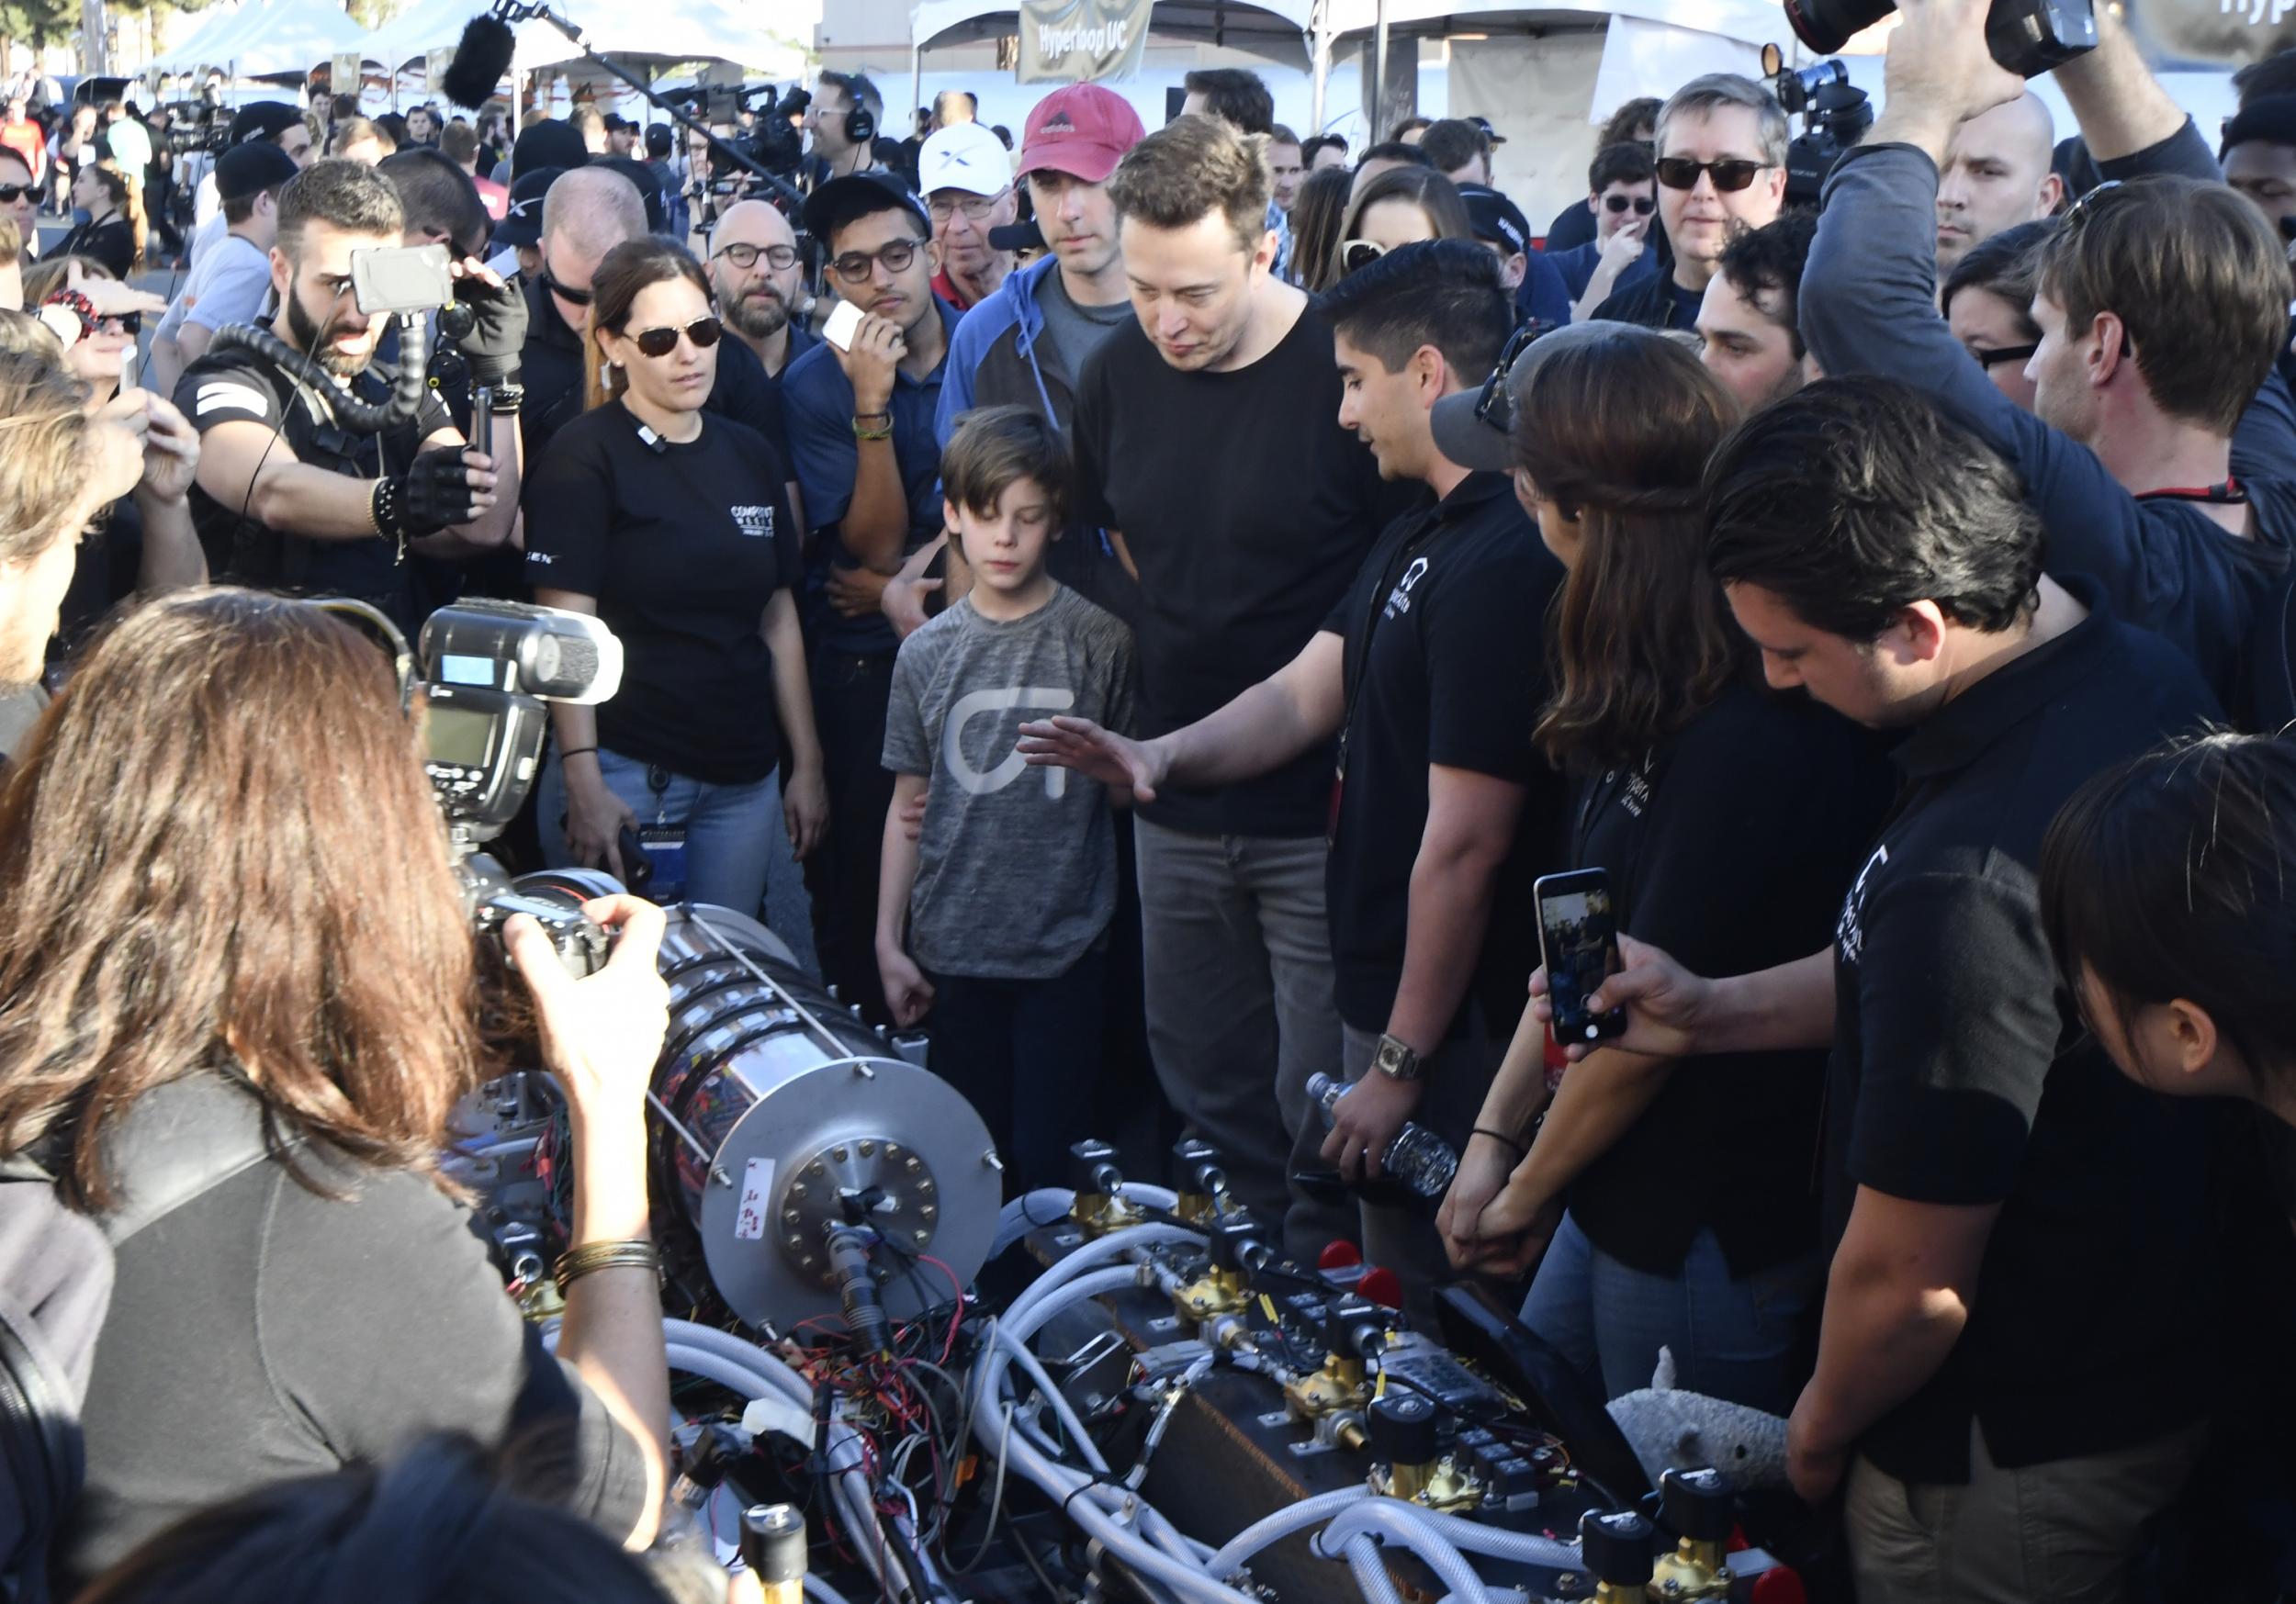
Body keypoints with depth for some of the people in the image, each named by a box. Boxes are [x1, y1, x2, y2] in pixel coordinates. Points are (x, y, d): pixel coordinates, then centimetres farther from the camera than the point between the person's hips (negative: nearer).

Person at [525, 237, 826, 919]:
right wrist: (582, 782, -18)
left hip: (744, 778, 5)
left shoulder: (749, 456, 11)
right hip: (624, 774, -5)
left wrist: (807, 762, 12)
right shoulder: (584, 457, -5)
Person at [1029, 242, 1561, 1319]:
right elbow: (1303, 696, 11)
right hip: (1381, 987, 10)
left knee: (1441, 1322, 5)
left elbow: (1463, 845, -24)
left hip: (1451, 1025, -10)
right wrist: (1163, 754, -7)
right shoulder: (1420, 534, 11)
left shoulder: (1503, 564, -24)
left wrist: (1398, 1063, -20)